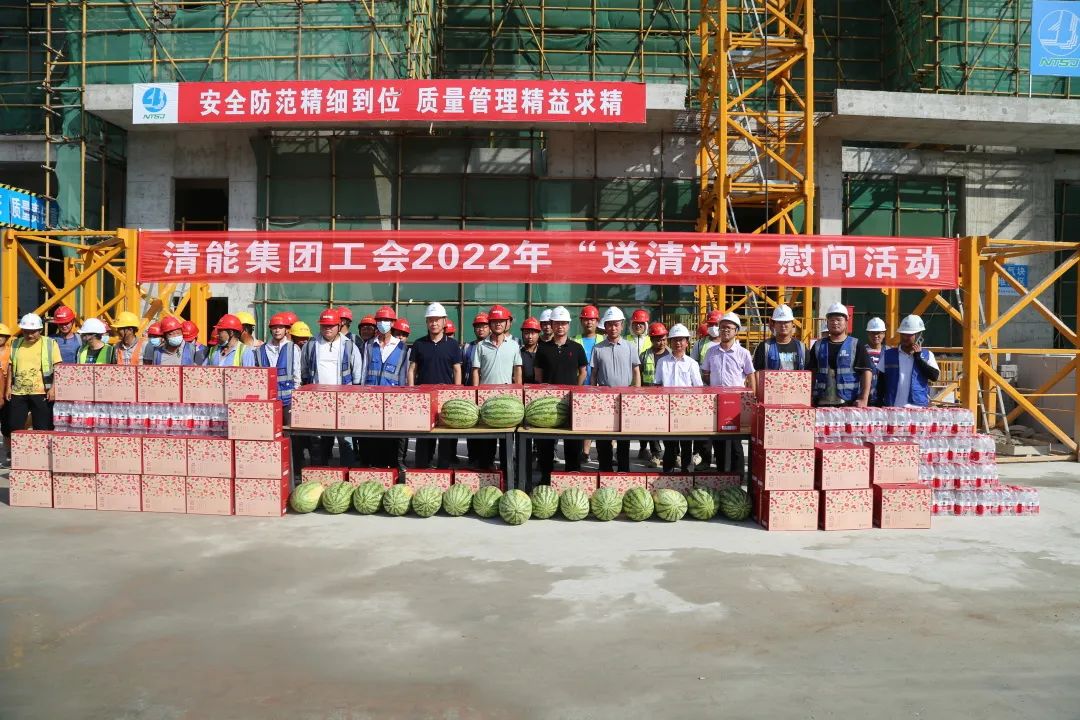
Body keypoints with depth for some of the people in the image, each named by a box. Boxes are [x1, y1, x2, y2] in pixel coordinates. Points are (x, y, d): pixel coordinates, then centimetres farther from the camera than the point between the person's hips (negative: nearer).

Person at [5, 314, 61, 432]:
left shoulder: (50, 344, -1)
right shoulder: (16, 344, 10)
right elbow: (10, 367, 15)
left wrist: (53, 388, -12)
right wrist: (8, 387, 8)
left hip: (41, 393, -4)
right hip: (18, 393, 4)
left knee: (43, 430, 1)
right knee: (14, 428, 8)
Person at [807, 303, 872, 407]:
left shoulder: (857, 345, 4)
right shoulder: (818, 346, 13)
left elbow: (866, 372, -1)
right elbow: (811, 374, 13)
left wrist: (864, 399, -11)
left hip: (849, 404, -2)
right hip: (821, 403, 3)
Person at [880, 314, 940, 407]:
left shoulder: (927, 355, 6)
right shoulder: (888, 354, 5)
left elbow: (935, 376, -7)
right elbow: (881, 381, 6)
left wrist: (918, 357, -7)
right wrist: (880, 405, 0)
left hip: (918, 408, 0)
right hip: (892, 407, 0)